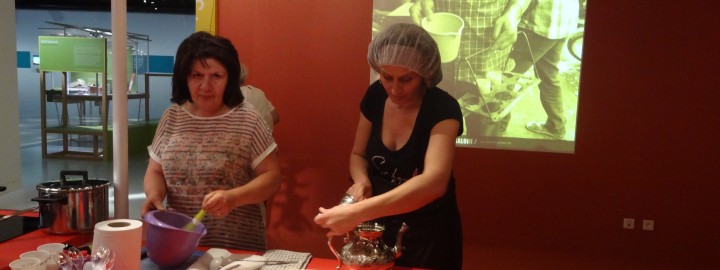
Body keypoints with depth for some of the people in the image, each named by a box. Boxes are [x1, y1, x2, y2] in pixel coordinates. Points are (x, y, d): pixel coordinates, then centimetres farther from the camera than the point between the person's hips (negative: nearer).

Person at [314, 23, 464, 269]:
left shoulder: (443, 109, -24)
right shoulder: (375, 96, -9)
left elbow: (434, 182, -39)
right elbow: (358, 154, 4)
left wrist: (357, 213, -47)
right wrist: (361, 180, -20)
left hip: (429, 231, -4)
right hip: (380, 226, 4)